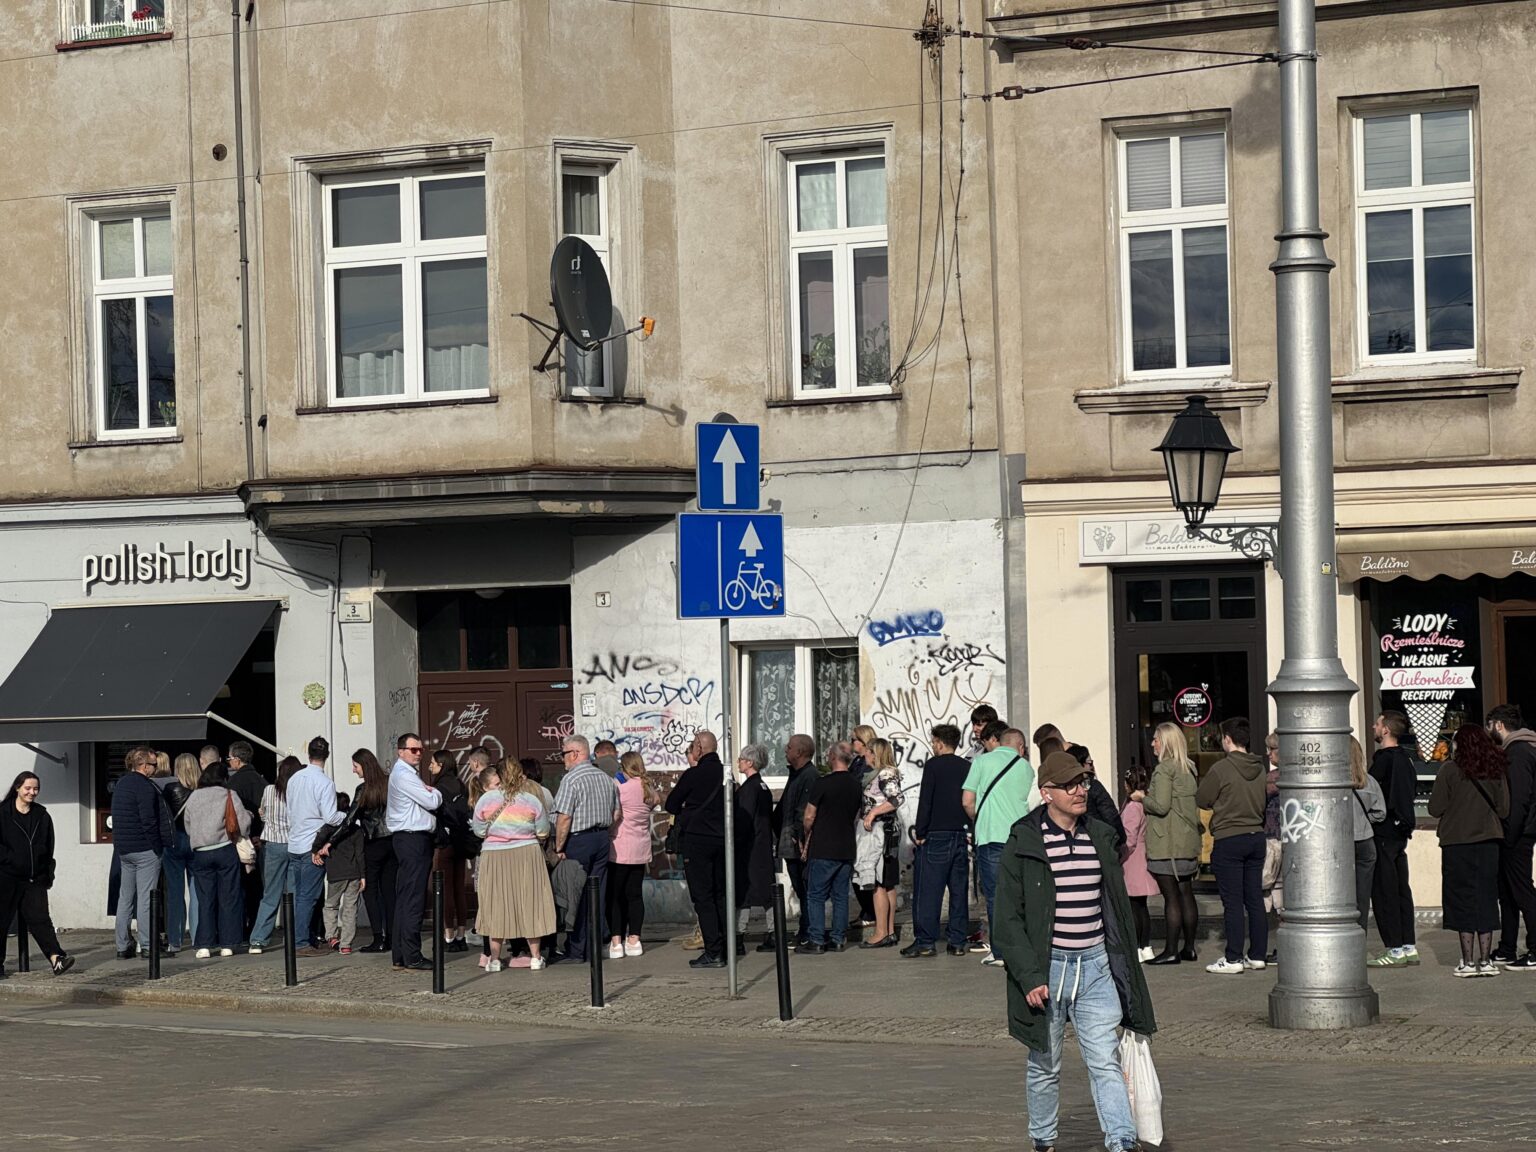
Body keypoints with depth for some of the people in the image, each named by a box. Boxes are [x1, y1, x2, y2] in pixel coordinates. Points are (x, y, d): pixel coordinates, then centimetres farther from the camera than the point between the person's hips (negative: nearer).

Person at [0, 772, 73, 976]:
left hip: (34, 879, 3)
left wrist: (48, 875, 7)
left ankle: (56, 958, -20)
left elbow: (48, 848, 15)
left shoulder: (42, 816, 12)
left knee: (40, 918, -7)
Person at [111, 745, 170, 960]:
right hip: (145, 849, -8)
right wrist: (157, 846, -12)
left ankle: (123, 946, 12)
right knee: (146, 898, -4)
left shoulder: (120, 784, 14)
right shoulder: (145, 787, -14)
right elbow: (149, 821, -19)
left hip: (123, 849, 8)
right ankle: (148, 945, -3)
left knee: (125, 897, 11)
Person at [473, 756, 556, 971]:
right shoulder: (532, 800, -4)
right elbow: (543, 833, 3)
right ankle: (535, 956, 11)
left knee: (496, 906, 6)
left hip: (495, 857, 0)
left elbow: (479, 831, 3)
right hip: (527, 856, 0)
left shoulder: (486, 799, -6)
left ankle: (495, 959, 8)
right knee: (529, 904, 8)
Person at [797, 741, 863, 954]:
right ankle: (838, 939, 11)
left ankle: (816, 941, -3)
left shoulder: (823, 783, -13)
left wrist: (807, 838, 7)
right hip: (846, 849, 6)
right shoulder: (856, 785, 6)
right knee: (840, 895, 10)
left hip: (822, 849, -6)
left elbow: (809, 817, -9)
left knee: (816, 895, 0)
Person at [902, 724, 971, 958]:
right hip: (961, 835, 5)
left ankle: (925, 941, -5)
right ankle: (958, 942, 8)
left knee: (929, 889, -3)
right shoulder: (967, 768, 9)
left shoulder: (934, 765, -7)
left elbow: (925, 801, -10)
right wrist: (969, 830, 15)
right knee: (959, 890, 8)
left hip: (937, 836, -5)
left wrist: (920, 833, -5)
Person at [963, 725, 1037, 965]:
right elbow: (1032, 805, 14)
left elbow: (967, 801, 0)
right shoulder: (1026, 767, 9)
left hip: (991, 837, -2)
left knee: (994, 894, 2)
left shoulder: (982, 761, 2)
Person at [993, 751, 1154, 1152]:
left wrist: (1125, 967, 15)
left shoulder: (1101, 837, 8)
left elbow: (1119, 907, 17)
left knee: (1105, 1061, -6)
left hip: (1096, 966, 3)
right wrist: (1029, 976, -14)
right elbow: (1008, 919, -7)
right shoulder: (1023, 843, -6)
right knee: (1045, 1065, 10)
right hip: (1046, 968, -3)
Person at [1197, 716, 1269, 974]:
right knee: (1255, 900, 11)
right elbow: (1264, 803, 13)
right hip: (1256, 836, 6)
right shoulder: (1261, 769, 4)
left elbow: (1200, 800, -5)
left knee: (1233, 903, -3)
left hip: (1229, 840, -6)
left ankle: (1233, 959, -1)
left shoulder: (1221, 769, -14)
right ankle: (1258, 955, 14)